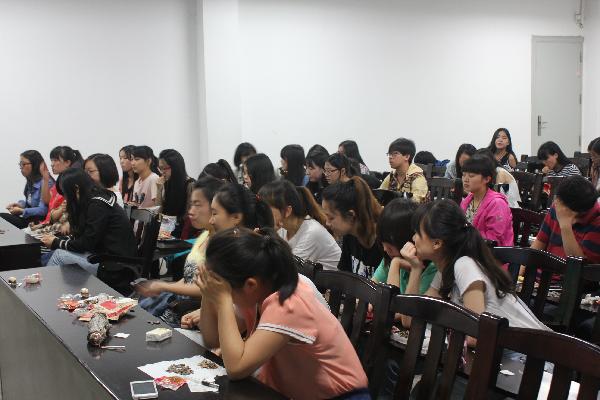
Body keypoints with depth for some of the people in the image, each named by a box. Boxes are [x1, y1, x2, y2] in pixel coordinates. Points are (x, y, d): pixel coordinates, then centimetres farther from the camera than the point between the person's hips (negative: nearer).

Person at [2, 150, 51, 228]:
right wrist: (20, 204, 6)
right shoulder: (31, 182, 15)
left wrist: (21, 211, -15)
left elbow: (43, 210, -21)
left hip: (40, 221, -9)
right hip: (30, 219, 9)